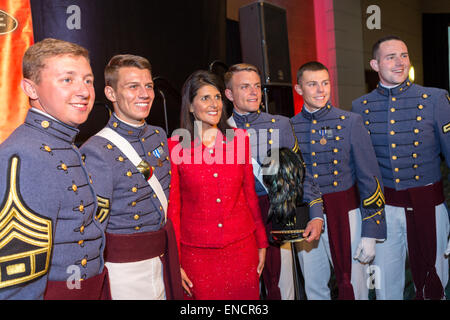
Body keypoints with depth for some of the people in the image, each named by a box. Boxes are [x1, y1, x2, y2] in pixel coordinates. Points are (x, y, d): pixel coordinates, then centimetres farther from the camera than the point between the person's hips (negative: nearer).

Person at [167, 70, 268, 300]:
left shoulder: (239, 138, 2)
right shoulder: (175, 147, -6)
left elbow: (250, 193, 8)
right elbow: (172, 207, -3)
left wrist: (261, 243, 9)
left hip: (242, 247, 3)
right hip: (197, 253, -2)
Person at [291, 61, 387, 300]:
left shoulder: (351, 122, -4)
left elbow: (370, 178, -4)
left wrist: (370, 234, -8)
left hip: (344, 216, -2)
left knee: (354, 287, 7)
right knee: (313, 289, 15)